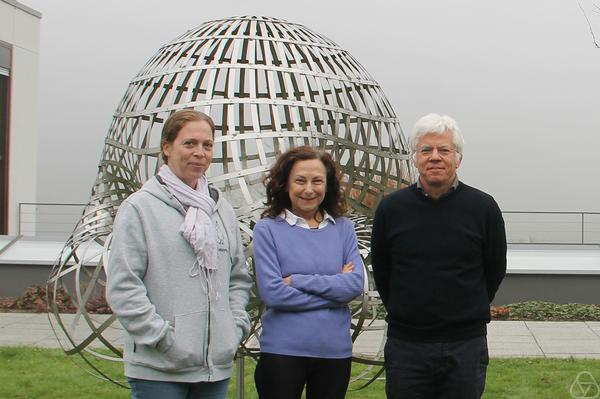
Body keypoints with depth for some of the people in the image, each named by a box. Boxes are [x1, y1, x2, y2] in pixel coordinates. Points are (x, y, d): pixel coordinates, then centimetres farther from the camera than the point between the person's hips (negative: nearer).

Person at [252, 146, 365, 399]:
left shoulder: (343, 228, 6)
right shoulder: (267, 229, -3)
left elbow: (356, 284, -5)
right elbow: (271, 292, -12)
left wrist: (298, 280, -12)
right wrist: (334, 290, -9)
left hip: (335, 350, 3)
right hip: (283, 351, -3)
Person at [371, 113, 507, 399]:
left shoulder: (483, 208, -4)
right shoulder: (391, 208, 0)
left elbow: (495, 270, 7)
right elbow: (380, 270, 11)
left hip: (465, 345, -1)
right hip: (405, 343, 1)